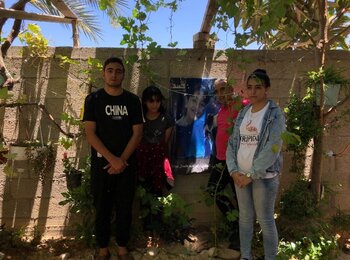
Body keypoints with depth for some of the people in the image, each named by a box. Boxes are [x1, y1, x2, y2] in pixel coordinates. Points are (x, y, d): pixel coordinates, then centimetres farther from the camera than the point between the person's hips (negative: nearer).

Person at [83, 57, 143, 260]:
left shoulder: (133, 100, 3)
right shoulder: (93, 99, -1)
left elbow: (137, 133, -1)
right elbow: (90, 133, -8)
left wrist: (122, 160, -11)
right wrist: (112, 159, -16)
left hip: (127, 164, 1)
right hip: (101, 163, -1)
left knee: (125, 208, 9)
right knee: (102, 208, 8)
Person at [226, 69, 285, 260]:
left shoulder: (275, 114, -8)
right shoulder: (242, 113, 8)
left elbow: (272, 150, -16)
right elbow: (232, 143, 6)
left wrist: (252, 175, -16)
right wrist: (233, 171, -6)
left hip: (264, 177, -5)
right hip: (241, 175, 5)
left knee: (265, 221, 3)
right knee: (245, 217, 15)